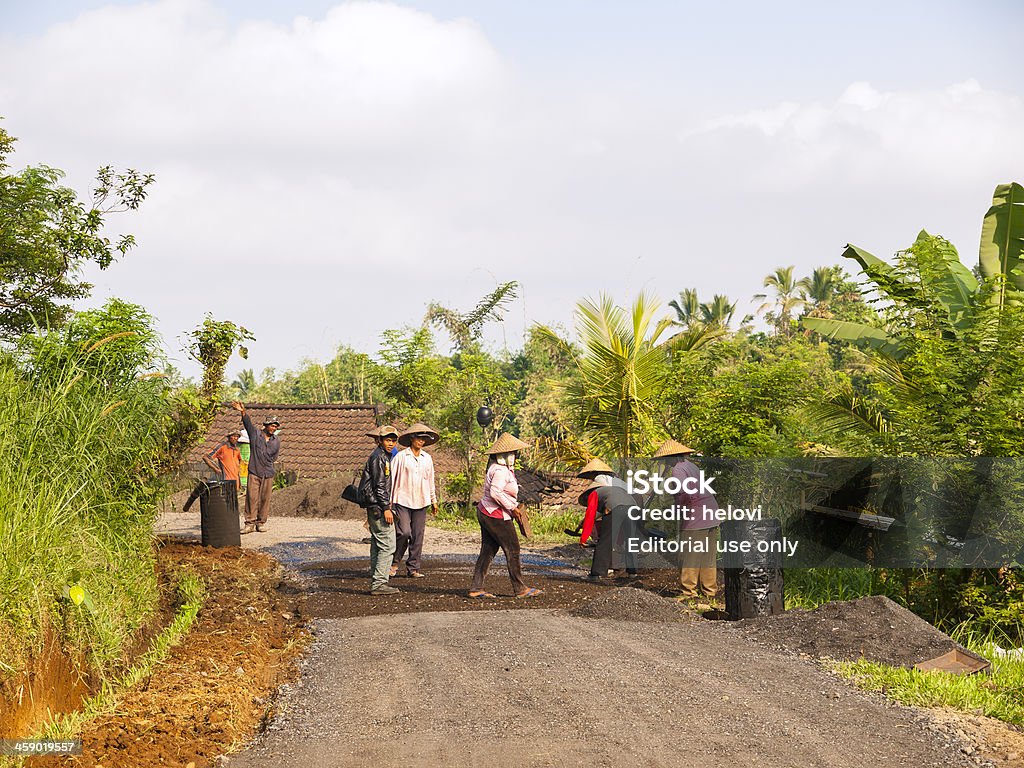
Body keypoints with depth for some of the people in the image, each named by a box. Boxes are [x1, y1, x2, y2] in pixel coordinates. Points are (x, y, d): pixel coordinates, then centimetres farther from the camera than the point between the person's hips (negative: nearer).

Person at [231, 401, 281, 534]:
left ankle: (261, 522, 13)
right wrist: (243, 412, -32)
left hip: (268, 474, 3)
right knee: (252, 497, -7)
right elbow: (248, 423, -16)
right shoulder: (255, 434, 1)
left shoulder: (276, 441, 10)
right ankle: (250, 523, -5)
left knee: (265, 499, 3)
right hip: (254, 472, -3)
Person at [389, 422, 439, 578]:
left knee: (418, 536, 2)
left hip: (420, 502, 4)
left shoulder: (427, 458, 12)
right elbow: (391, 478, -1)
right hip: (403, 500, -4)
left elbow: (430, 480, 21)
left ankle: (413, 568, 9)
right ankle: (394, 562, 5)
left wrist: (434, 500, 22)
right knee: (404, 533, -14)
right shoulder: (401, 457, -3)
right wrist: (388, 500, -5)